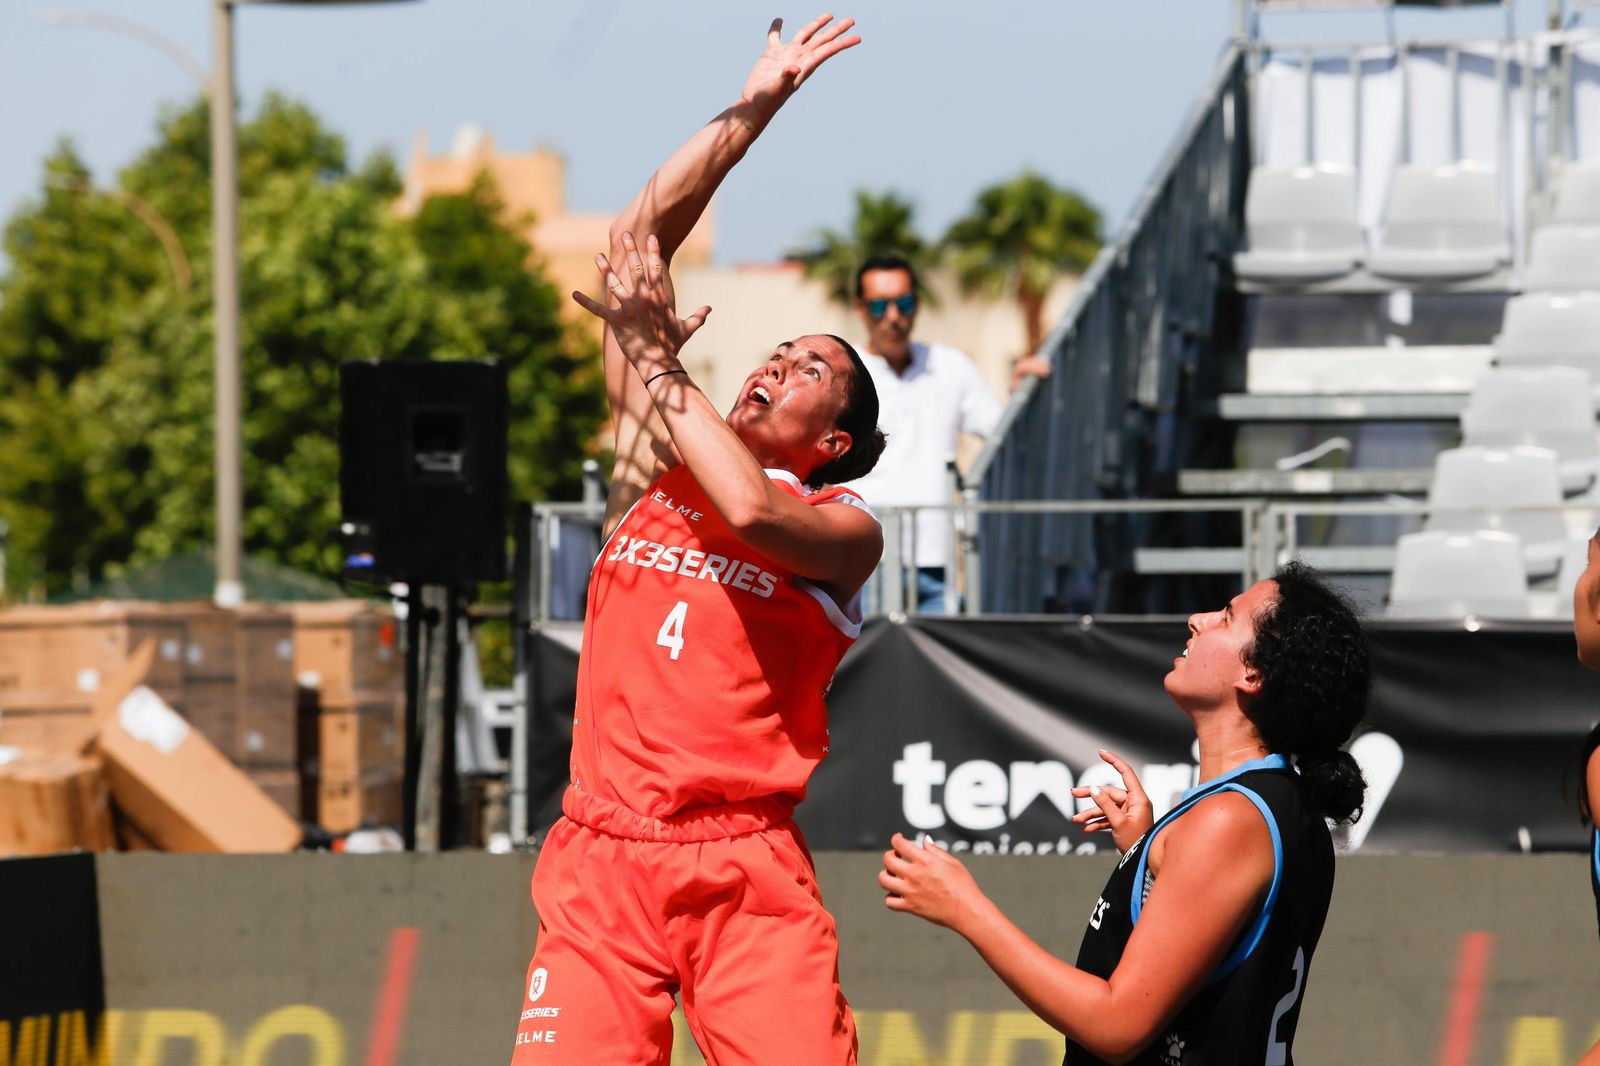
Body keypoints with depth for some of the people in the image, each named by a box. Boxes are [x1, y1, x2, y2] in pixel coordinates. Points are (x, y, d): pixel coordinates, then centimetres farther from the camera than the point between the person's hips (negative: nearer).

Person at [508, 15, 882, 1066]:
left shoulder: (847, 528, 6)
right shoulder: (663, 459, 17)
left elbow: (752, 510, -18)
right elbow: (640, 240, 16)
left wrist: (658, 357, -6)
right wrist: (749, 113, 13)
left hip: (748, 871, -3)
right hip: (602, 860, 3)